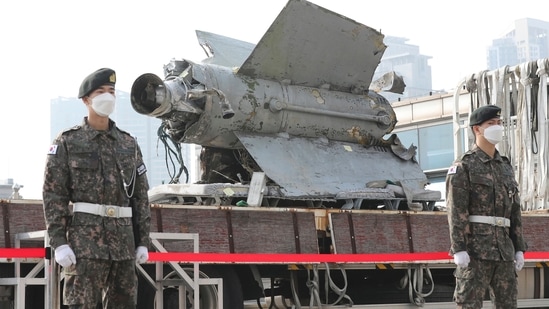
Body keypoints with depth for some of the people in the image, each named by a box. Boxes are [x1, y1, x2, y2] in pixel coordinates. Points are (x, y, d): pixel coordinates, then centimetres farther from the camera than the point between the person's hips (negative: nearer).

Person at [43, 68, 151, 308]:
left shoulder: (129, 144, 15)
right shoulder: (67, 142, 3)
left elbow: (141, 196, 14)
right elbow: (53, 195, -3)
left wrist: (143, 241, 8)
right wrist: (58, 242, -12)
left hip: (124, 241, 4)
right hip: (85, 241, -4)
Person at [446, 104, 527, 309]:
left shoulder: (506, 167, 18)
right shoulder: (463, 166, -3)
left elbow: (514, 211, 18)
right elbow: (456, 211, -11)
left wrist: (519, 248, 12)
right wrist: (459, 249, -18)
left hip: (504, 251, 7)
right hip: (475, 248, -7)